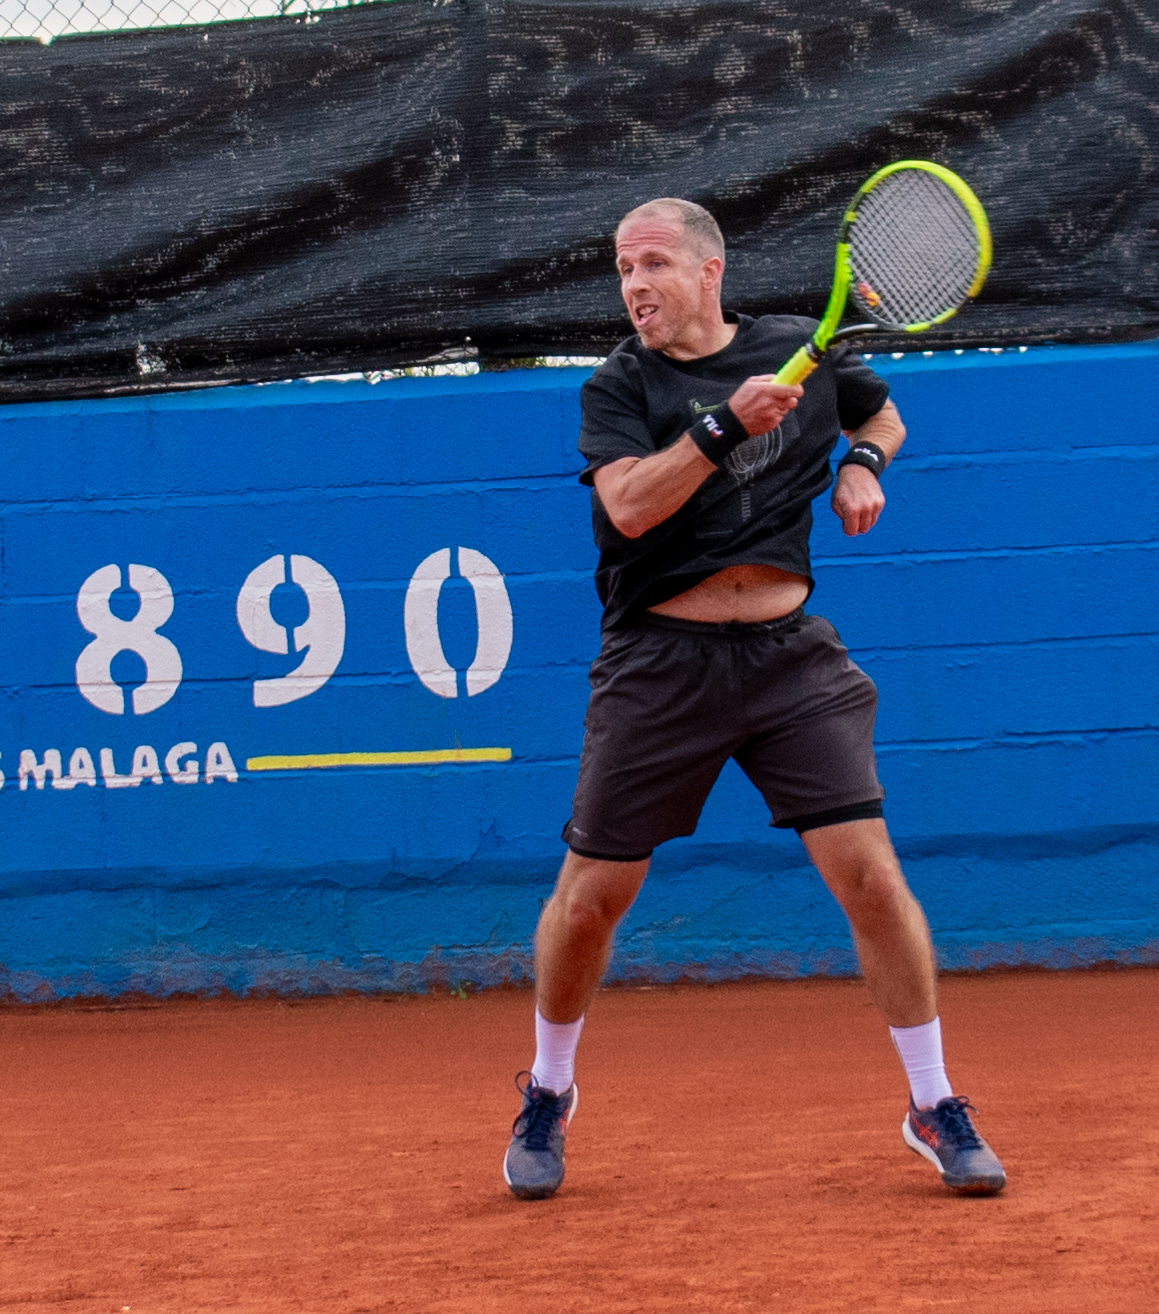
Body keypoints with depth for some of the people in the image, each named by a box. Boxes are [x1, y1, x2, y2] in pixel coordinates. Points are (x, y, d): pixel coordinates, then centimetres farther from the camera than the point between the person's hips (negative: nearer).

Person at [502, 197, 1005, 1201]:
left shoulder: (798, 349, 6)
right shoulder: (618, 388, -2)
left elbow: (881, 412, 27)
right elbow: (629, 505, -20)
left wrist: (863, 464, 6)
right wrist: (725, 424, -28)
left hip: (790, 656, 1)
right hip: (661, 662, -1)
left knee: (869, 872, -9)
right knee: (592, 894, 3)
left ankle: (936, 1109, 3)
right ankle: (548, 1094, 27)